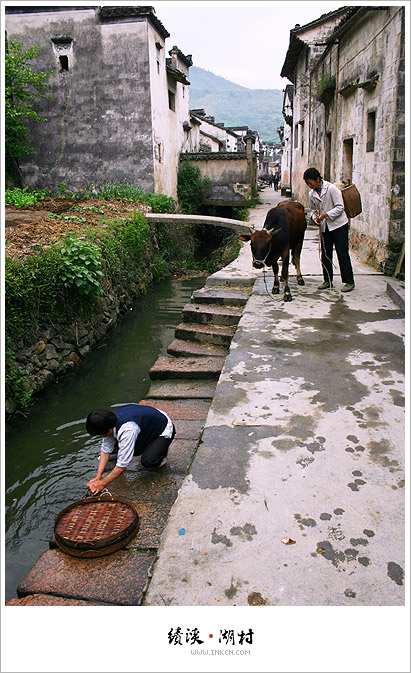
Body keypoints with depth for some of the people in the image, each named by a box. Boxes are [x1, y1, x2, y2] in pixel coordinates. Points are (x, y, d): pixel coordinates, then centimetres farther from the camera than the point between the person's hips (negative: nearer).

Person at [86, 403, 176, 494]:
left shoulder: (127, 430, -40)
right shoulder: (110, 420, -17)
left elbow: (122, 464, -33)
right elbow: (105, 450, -6)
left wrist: (102, 483, -25)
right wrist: (98, 477, -12)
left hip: (164, 431, -7)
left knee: (147, 461, -28)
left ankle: (161, 451, 3)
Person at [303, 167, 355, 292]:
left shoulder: (332, 188, -13)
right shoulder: (312, 194, 5)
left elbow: (340, 207, -15)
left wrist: (326, 214, -23)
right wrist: (315, 217, -3)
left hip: (339, 225, -6)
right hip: (325, 227, 6)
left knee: (342, 254, -6)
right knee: (325, 254, 7)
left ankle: (349, 282, 2)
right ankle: (328, 281, 20)